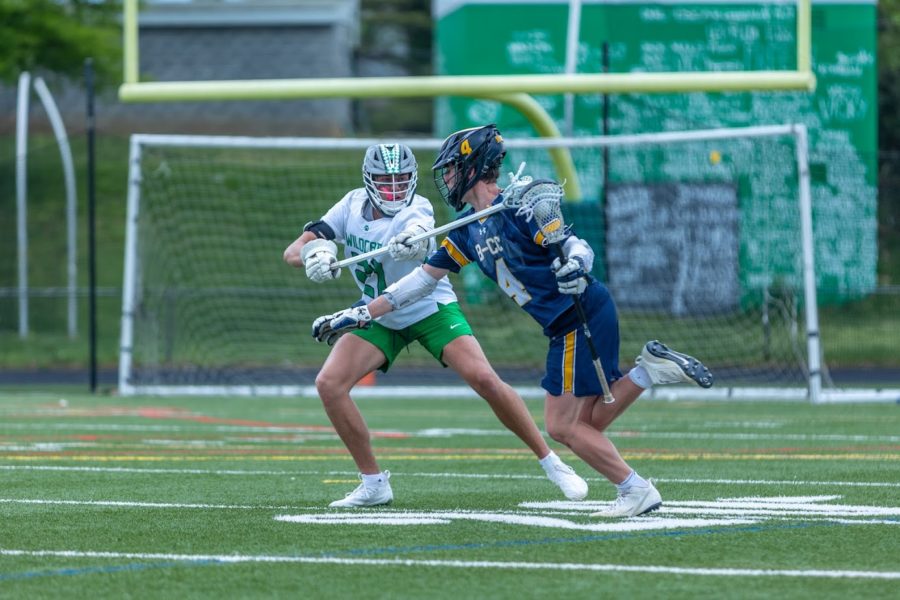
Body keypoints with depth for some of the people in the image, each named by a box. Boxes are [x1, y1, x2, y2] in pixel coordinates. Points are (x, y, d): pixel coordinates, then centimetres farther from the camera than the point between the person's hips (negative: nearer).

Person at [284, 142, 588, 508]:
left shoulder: (416, 211, -24)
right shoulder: (353, 205, -10)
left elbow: (419, 227, -51)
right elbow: (293, 252, -14)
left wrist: (414, 240, -76)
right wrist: (312, 255, -38)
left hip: (431, 310, -4)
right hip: (379, 317, 4)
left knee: (484, 379, -21)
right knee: (329, 383, -14)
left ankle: (551, 464, -5)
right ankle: (373, 484, -1)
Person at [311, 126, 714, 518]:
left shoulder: (517, 207, -13)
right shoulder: (469, 232, 13)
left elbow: (578, 247, -16)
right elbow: (423, 279, 17)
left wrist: (574, 267, -40)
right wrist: (361, 315, 15)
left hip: (583, 317, -9)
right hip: (565, 327, 9)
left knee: (561, 425, -8)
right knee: (584, 425, 5)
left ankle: (636, 491, -3)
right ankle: (651, 369, 8)